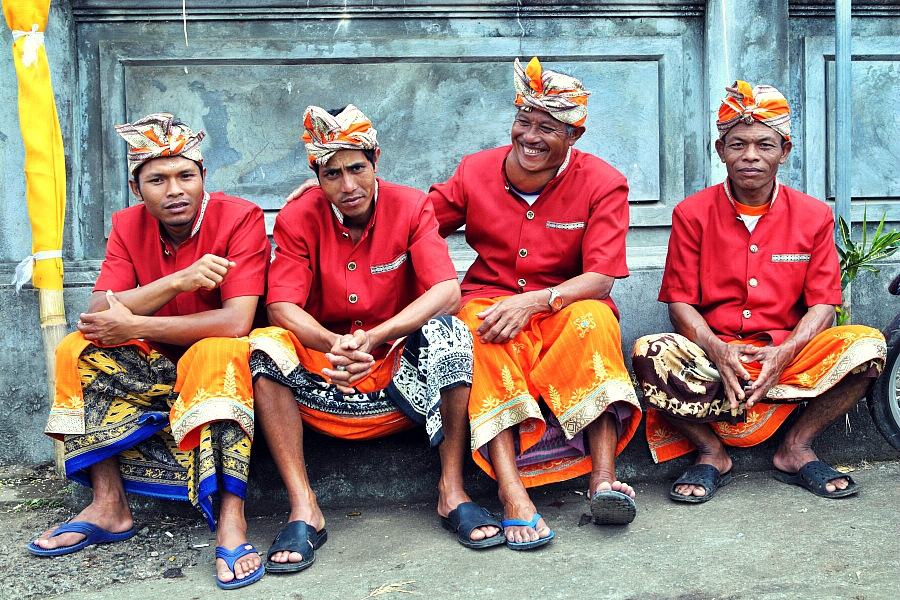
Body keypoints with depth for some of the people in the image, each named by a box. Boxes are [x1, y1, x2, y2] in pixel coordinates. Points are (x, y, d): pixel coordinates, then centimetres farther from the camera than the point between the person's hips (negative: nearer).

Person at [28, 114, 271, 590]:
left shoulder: (240, 218, -17)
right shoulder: (128, 226, -2)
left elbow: (236, 323, -28)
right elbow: (98, 315, -15)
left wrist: (133, 326, -23)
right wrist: (178, 281, -30)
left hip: (219, 361, -5)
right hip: (157, 368, 6)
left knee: (218, 354, -36)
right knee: (79, 350, -13)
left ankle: (230, 518, -38)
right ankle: (110, 507, -12)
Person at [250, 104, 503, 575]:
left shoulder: (411, 207, -6)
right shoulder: (298, 218, -4)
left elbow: (446, 293, -19)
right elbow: (281, 307, -13)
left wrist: (374, 338, -33)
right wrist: (334, 344, -35)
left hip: (401, 367, -1)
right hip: (323, 371, 1)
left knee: (448, 330, -30)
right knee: (265, 347, -25)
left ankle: (452, 492, -23)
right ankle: (304, 510, -26)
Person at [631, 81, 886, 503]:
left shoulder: (814, 216, 5)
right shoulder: (692, 214, 1)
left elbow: (823, 303, 0)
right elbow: (680, 301, -3)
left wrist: (784, 353, -20)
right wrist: (716, 350, -23)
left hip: (786, 354, 2)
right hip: (711, 353, -1)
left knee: (867, 344, -25)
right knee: (650, 353, -32)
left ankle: (795, 451, -8)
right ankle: (712, 453, -9)